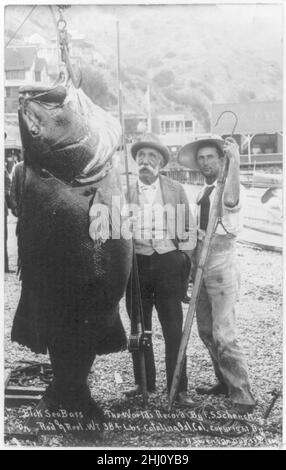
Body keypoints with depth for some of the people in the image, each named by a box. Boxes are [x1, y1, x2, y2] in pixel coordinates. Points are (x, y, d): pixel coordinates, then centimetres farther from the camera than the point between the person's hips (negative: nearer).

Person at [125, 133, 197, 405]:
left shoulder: (176, 190, 7)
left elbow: (189, 228, 10)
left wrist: (185, 258, 2)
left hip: (168, 263, -2)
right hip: (136, 263, 2)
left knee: (173, 330, -1)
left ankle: (178, 388, 8)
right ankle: (144, 383, 23)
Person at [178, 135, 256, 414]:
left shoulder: (229, 188, -11)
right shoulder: (204, 192, 14)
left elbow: (231, 199, -38)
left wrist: (235, 162, -52)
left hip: (221, 268, -8)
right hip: (202, 267, 8)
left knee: (223, 335, -10)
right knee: (206, 330, 14)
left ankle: (242, 396, 0)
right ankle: (225, 383, 29)